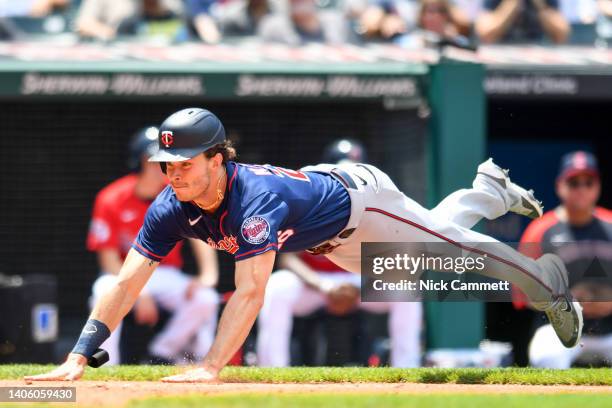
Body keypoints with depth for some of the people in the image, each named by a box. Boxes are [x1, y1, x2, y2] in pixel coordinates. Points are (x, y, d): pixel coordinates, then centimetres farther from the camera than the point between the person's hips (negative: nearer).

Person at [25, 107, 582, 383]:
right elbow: (128, 283, -32)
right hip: (331, 241, 7)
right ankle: (489, 190, 60)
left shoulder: (256, 197, -47)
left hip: (358, 199, -7)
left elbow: (251, 291, -57)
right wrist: (79, 357, -43)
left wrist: (210, 368, -66)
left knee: (450, 245, 14)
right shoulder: (172, 209, -29)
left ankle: (548, 283, 39)